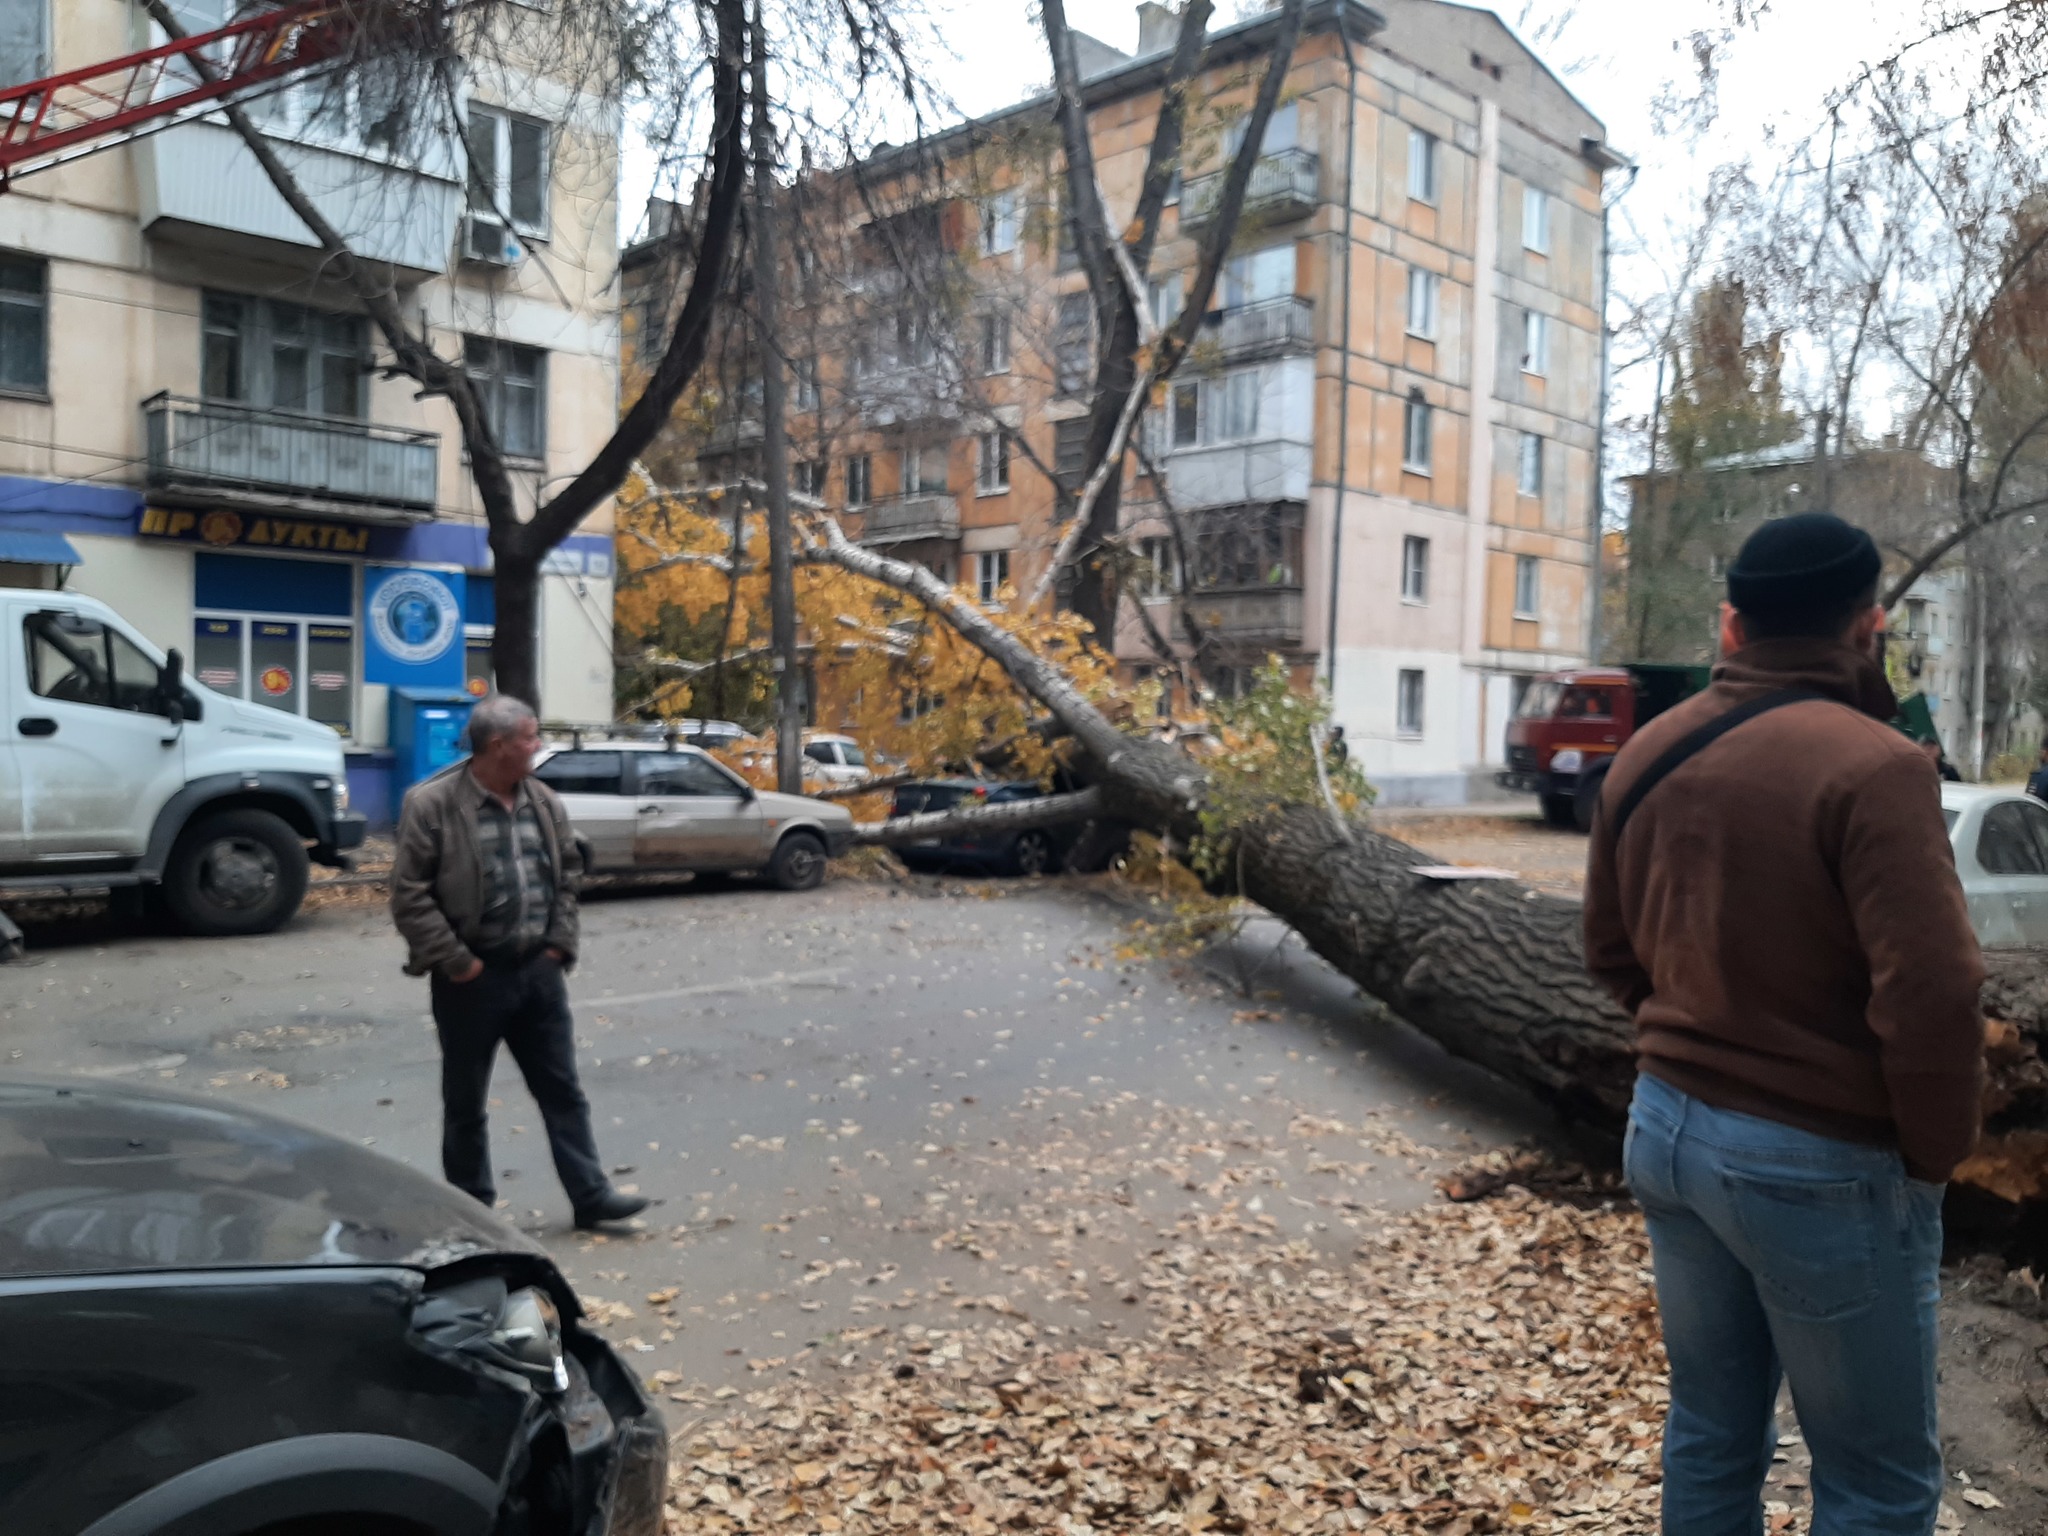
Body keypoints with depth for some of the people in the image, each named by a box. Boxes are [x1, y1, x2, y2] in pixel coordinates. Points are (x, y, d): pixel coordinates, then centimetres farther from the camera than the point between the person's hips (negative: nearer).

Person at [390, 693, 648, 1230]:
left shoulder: (543, 802, 6)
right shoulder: (433, 805, -12)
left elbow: (567, 876, 15)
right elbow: (409, 895, -12)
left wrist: (560, 942, 5)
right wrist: (454, 961, -15)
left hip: (538, 971, 5)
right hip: (472, 978, -5)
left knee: (563, 1090, 9)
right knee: (466, 1101, 9)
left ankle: (591, 1195, 16)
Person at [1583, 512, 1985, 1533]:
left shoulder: (1649, 753, 2)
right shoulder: (1872, 766, -20)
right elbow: (1931, 996, -23)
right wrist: (1935, 1151, -7)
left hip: (1666, 1127, 7)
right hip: (1818, 1163, -6)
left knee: (1710, 1432, 21)